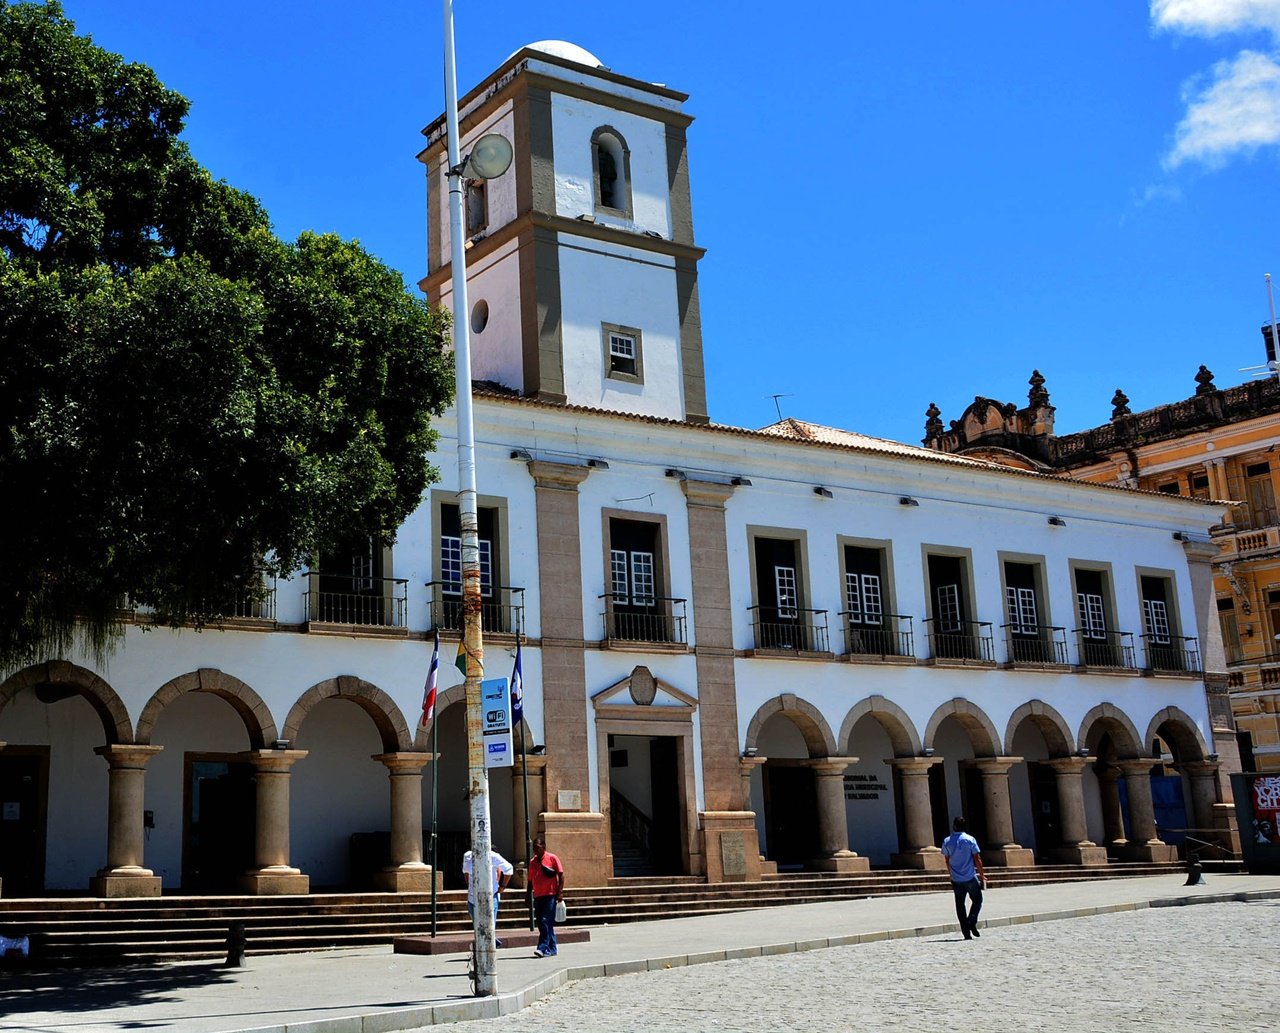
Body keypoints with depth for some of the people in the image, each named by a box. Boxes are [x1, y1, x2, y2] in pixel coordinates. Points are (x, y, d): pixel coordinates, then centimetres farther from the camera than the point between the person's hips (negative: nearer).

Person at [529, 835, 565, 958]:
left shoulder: (552, 858, -2)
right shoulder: (533, 862, 14)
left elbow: (561, 875, -4)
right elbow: (530, 881, 18)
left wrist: (560, 892, -12)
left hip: (550, 895, -6)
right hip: (538, 896, 6)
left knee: (546, 921, -13)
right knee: (541, 923, 6)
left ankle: (543, 948, -16)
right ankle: (551, 949, 14)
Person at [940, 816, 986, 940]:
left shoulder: (947, 842, 2)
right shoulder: (970, 840, -5)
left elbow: (947, 862, 9)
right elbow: (977, 859, -6)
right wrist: (982, 875, 4)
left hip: (956, 879, 2)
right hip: (971, 878, -2)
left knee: (960, 905, 8)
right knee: (977, 900, 14)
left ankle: (966, 932, 4)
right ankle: (972, 922, -7)